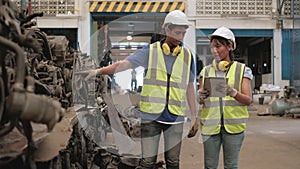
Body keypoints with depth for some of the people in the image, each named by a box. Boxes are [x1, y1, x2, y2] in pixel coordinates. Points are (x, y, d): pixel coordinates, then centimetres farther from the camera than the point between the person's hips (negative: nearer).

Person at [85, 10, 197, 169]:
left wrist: (193, 116, 11)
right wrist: (99, 70, -22)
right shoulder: (150, 51, 0)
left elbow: (189, 88, 11)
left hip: (176, 116, 2)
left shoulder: (187, 55, 6)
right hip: (151, 115, -2)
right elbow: (124, 64, -8)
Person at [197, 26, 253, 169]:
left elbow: (248, 100, -3)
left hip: (233, 125, -1)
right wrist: (201, 96, -16)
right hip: (210, 125, 2)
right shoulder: (206, 71, 11)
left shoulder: (242, 70, 4)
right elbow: (199, 101, 8)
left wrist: (232, 92, -22)